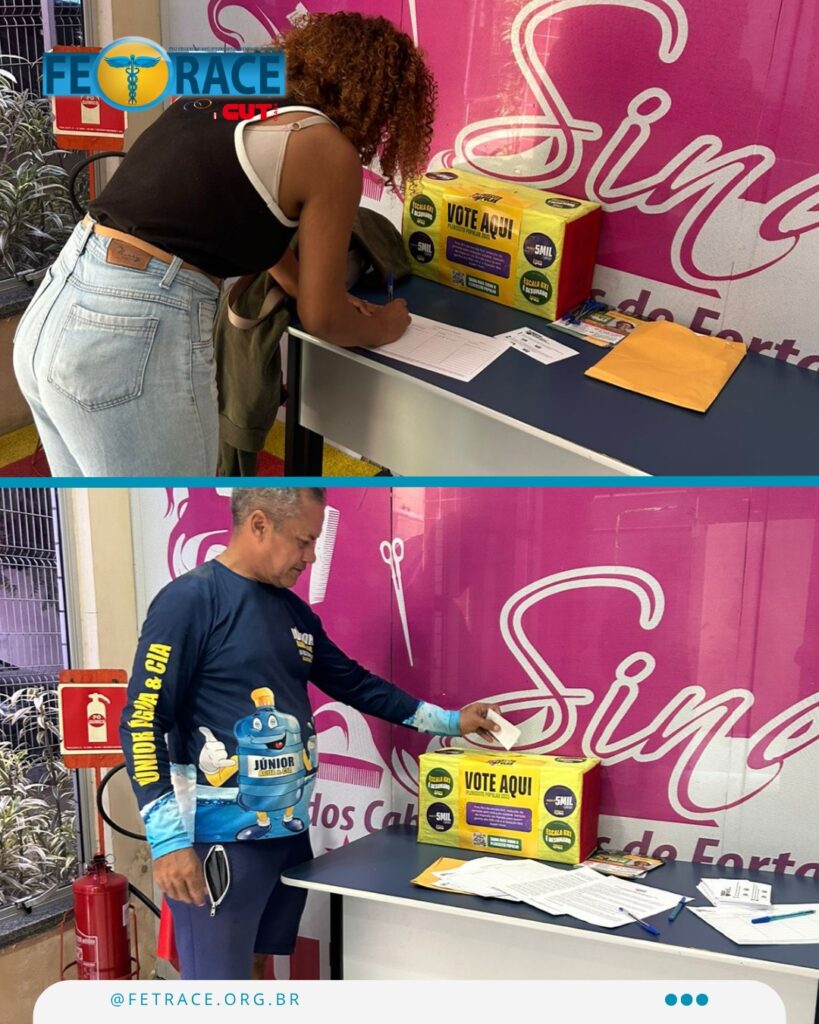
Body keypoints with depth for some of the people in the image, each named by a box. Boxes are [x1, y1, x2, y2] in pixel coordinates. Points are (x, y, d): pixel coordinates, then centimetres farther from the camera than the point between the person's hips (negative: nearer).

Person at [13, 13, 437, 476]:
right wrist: (380, 327, 22)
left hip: (51, 307, 9)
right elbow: (321, 318, 2)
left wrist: (311, 291, 38)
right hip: (135, 338, -8)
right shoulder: (329, 151, -5)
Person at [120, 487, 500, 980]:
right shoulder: (189, 601, -13)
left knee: (258, 967, 19)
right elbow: (142, 721, -15)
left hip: (289, 831, 8)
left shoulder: (294, 611, 10)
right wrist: (168, 839, -19)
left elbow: (355, 684, 20)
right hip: (220, 842, -7)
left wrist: (447, 721, 20)